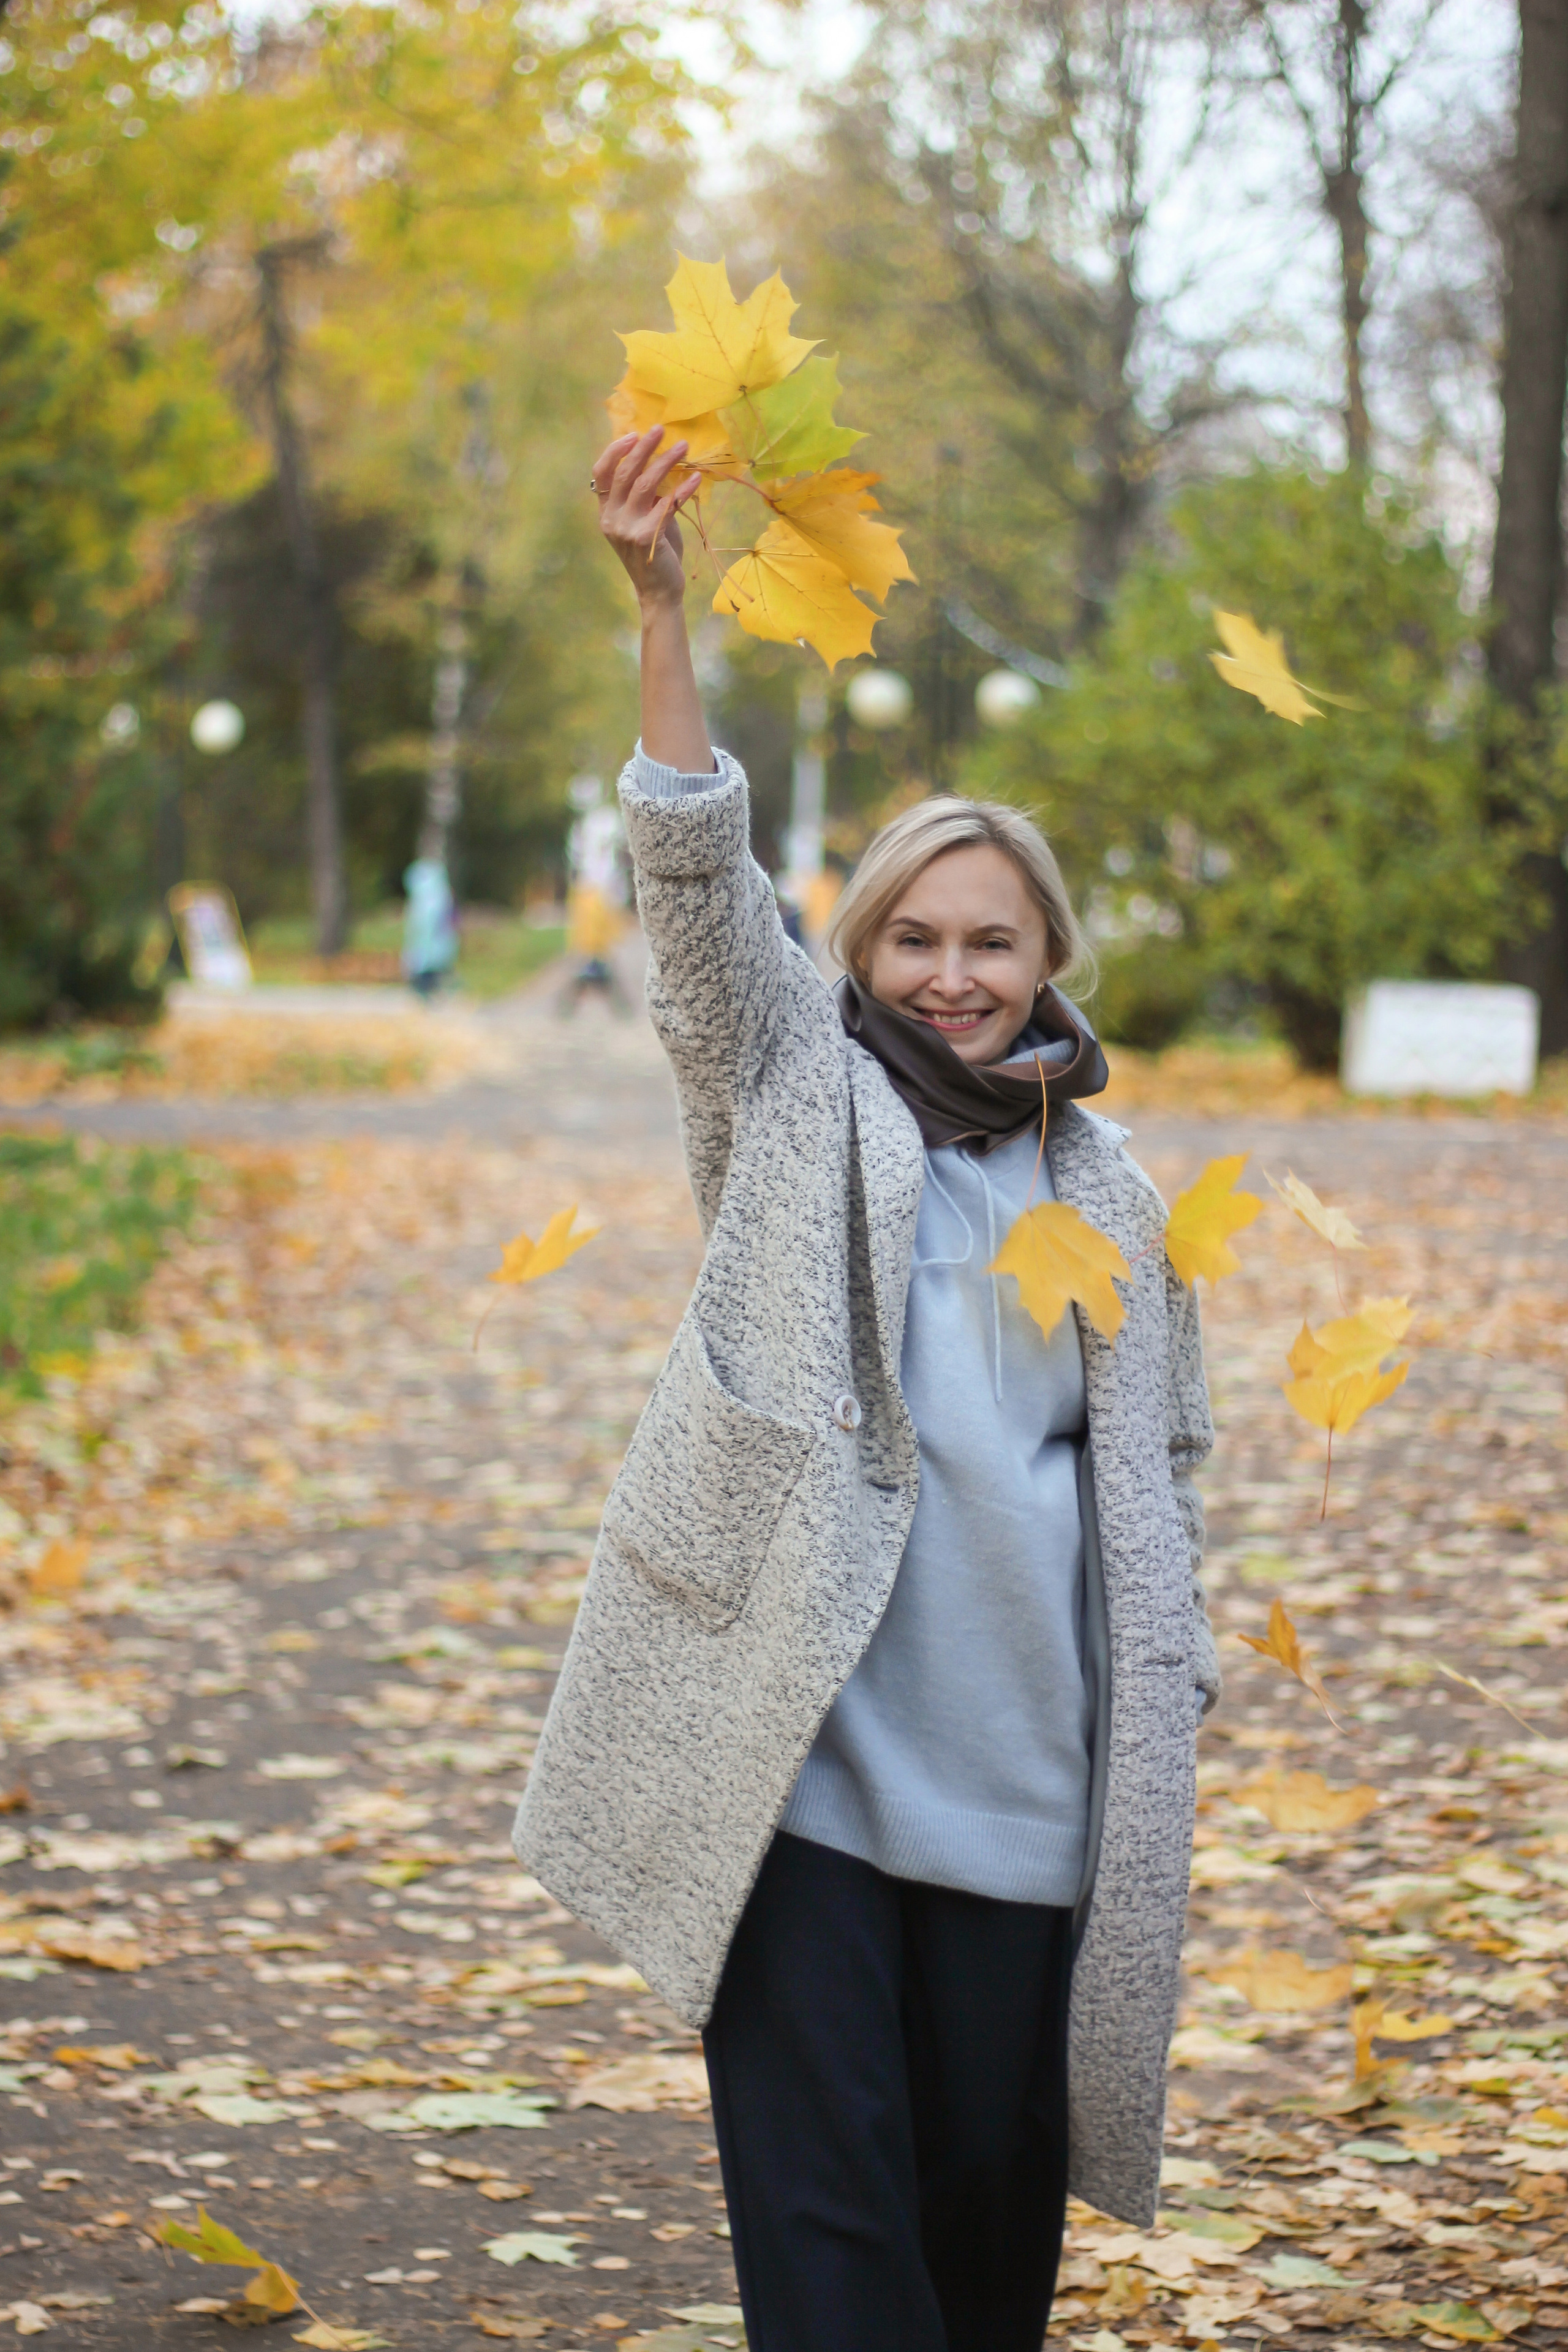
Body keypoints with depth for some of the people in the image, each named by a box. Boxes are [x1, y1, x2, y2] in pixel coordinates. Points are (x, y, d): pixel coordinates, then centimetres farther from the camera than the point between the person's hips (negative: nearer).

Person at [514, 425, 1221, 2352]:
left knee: (995, 2167, 8)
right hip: (807, 1737, -3)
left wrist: (1170, 1688, 13)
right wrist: (661, 610, -19)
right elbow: (698, 882, -7)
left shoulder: (1102, 1194, 14)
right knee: (822, 2185, -6)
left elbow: (1159, 1460, 20)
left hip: (1018, 1759, 3)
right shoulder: (800, 1103, 6)